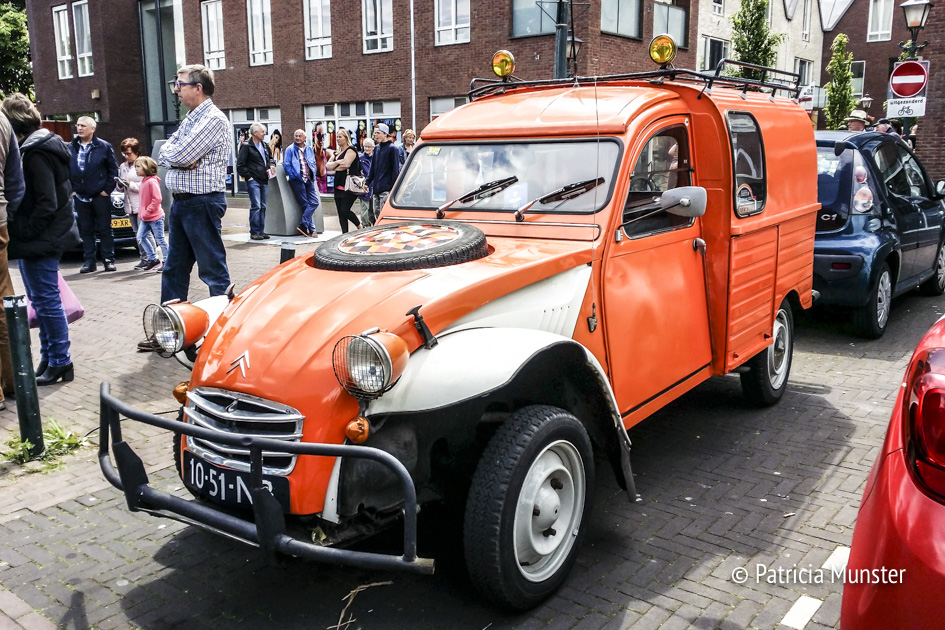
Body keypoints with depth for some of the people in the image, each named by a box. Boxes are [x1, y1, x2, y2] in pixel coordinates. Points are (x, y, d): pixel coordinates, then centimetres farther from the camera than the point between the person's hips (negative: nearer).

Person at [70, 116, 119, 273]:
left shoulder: (104, 147, -1)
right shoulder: (71, 148, 8)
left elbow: (113, 169, 0)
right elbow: (65, 170, 14)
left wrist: (108, 189, -5)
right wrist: (71, 189, 5)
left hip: (100, 196, -3)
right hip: (80, 197, 3)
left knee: (104, 229, 1)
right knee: (85, 230, 6)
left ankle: (109, 260, 6)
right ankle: (89, 261, 11)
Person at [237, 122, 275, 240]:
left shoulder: (265, 146, 15)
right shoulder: (246, 146, -7)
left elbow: (271, 158, 31)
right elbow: (240, 166, -8)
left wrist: (272, 165, 10)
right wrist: (249, 177, -12)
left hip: (264, 181, 7)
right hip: (253, 181, -7)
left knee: (263, 207, 9)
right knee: (256, 206, -10)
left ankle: (261, 231, 15)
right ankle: (254, 232, -4)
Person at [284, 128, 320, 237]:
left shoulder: (309, 149, 16)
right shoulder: (290, 149, 1)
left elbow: (313, 163, 22)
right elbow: (286, 165, -3)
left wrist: (313, 175, 8)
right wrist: (294, 176, -11)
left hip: (308, 179, 5)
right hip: (297, 180, -5)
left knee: (314, 202, -7)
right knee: (305, 204, -5)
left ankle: (303, 225, -6)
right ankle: (311, 229, -3)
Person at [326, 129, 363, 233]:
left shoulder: (351, 150, -4)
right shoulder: (338, 153, 21)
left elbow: (346, 165, -17)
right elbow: (328, 166, 11)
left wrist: (334, 167, 0)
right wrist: (337, 162, -9)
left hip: (348, 186, -8)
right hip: (339, 186, 9)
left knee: (345, 211, -13)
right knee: (341, 213, 4)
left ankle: (360, 226, 8)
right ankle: (345, 233, 8)